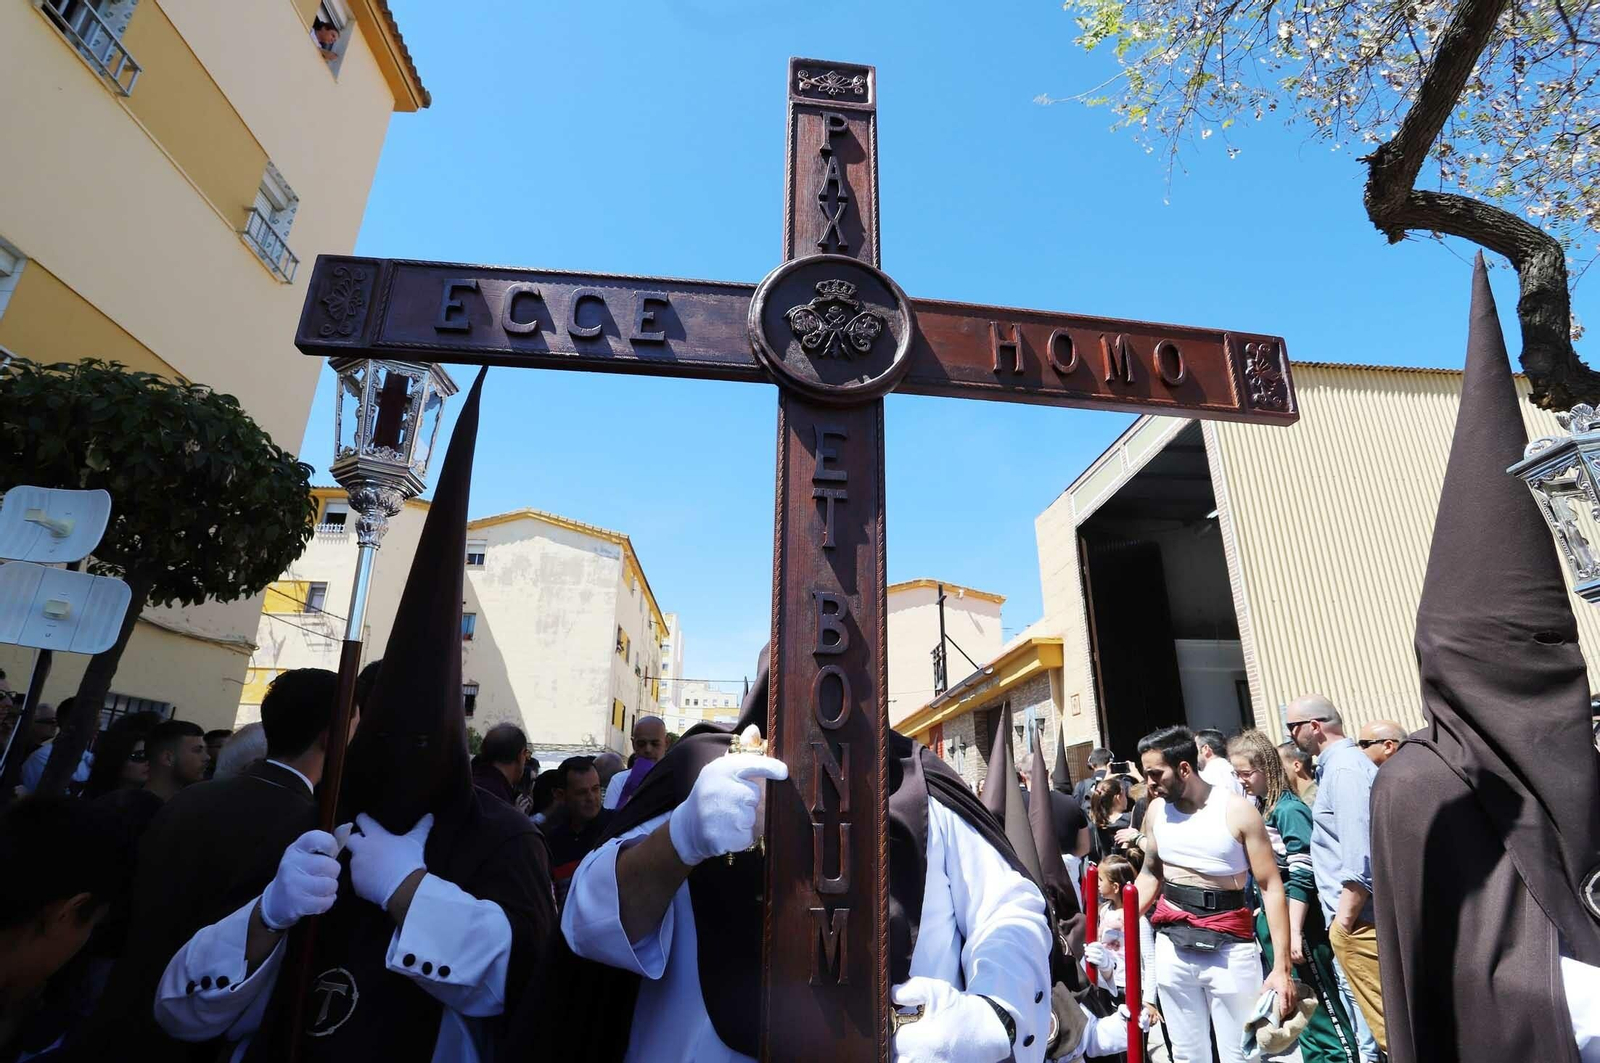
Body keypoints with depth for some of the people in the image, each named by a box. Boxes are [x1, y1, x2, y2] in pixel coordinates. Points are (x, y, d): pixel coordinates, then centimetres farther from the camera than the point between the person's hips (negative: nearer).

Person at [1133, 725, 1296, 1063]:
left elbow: (1271, 887, -9)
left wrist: (1281, 966, -14)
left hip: (1230, 947, -3)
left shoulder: (1238, 811, -11)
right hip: (1172, 945, 4)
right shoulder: (1155, 812, 2)